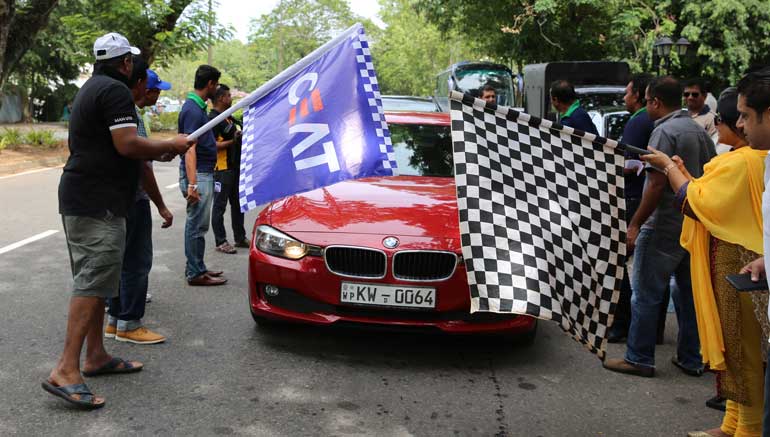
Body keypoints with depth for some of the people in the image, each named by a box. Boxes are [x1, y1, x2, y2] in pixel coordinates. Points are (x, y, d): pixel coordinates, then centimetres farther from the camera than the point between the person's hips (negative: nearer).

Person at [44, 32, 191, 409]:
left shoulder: (90, 89, 21)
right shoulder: (115, 90, -11)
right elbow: (127, 144, -20)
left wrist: (157, 152, 21)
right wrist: (171, 146, -6)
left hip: (79, 196, 11)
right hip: (98, 201, -11)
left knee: (95, 280, 15)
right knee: (92, 283, -13)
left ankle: (96, 356, 22)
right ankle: (65, 371, -16)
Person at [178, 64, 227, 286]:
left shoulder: (198, 107, 14)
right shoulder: (193, 110, -17)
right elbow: (189, 149, -24)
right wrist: (192, 184, -29)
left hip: (204, 173, 10)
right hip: (198, 174, -10)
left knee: (197, 224, 16)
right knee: (197, 224, -4)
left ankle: (196, 267, 26)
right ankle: (195, 273, 3)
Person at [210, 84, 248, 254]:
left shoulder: (228, 117, 16)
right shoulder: (212, 119, -14)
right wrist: (232, 141, -23)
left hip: (235, 167, 10)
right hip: (221, 169, -10)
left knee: (237, 204, 15)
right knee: (220, 206, -1)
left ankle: (240, 238, 25)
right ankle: (220, 242, 5)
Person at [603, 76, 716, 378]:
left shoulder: (664, 132, -14)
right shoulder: (700, 131, 12)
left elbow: (657, 184, -20)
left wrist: (635, 225, -15)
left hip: (663, 228, -8)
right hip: (694, 226, 9)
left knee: (645, 294, 0)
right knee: (689, 292, 14)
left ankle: (639, 359, 7)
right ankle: (691, 359, 22)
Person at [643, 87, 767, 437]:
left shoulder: (740, 162, -20)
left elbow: (694, 202, -18)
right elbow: (713, 198, 15)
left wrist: (668, 166, -6)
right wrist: (681, 171, 11)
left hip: (737, 264, -10)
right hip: (733, 260, 10)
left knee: (742, 345, -1)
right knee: (733, 342, 16)